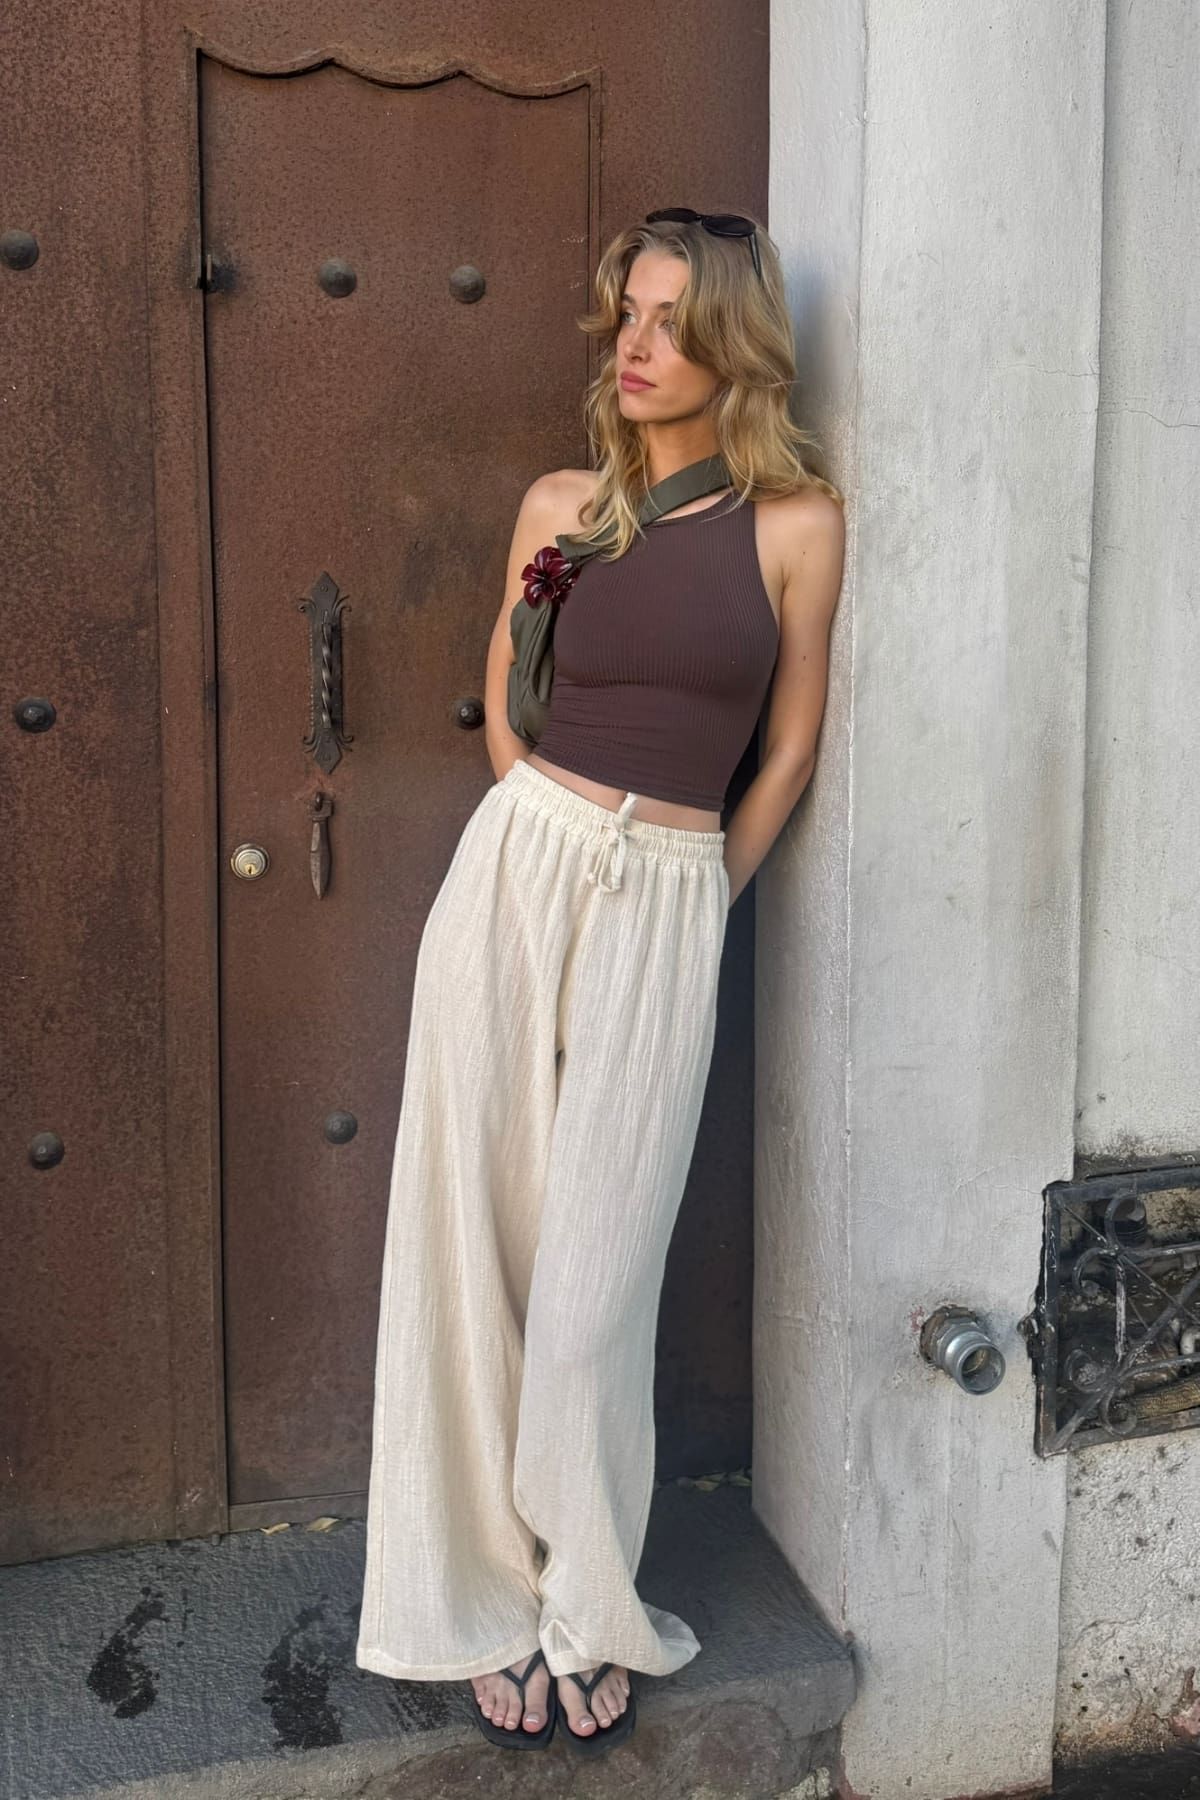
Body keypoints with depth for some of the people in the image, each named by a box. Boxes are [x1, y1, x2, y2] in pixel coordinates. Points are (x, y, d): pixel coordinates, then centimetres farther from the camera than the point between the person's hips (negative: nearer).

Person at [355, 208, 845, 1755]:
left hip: (671, 906, -2)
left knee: (594, 1279, -1)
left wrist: (687, 894, 9)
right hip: (517, 865, 2)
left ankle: (589, 1613, 21)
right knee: (481, 1236, 3)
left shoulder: (797, 523, 3)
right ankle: (496, 1602, 21)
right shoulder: (562, 505, 9)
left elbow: (790, 751, 8)